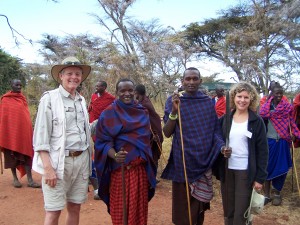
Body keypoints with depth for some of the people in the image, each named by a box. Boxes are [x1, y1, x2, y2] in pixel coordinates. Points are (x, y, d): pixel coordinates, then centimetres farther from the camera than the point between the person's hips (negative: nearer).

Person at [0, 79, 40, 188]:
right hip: (12, 130, -4)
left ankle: (30, 180, 1)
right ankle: (15, 178, 19)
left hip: (24, 130, 4)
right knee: (13, 154, 7)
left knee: (27, 153, 1)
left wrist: (29, 129, 13)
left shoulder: (23, 99, 11)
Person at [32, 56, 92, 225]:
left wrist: (88, 161, 13)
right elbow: (41, 135, -10)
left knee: (75, 208, 13)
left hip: (81, 160, 5)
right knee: (54, 211, 0)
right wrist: (47, 167, -16)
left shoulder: (82, 100, 11)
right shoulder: (50, 98, -5)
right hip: (58, 161, -5)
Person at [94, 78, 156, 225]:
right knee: (120, 208, 5)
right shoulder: (108, 114, -4)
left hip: (140, 168, 4)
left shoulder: (142, 113, 9)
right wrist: (114, 155, -27)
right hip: (119, 168, -3)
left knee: (139, 207, 11)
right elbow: (103, 142, -11)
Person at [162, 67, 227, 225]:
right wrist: (174, 111, -23)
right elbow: (167, 133, -10)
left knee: (199, 205, 14)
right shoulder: (173, 101, -4)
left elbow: (214, 130, 8)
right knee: (183, 205, 5)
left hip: (203, 161, 3)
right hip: (182, 162, -2)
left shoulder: (208, 101, 5)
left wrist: (222, 146, -11)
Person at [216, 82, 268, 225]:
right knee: (228, 210, 12)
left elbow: (262, 151, -5)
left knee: (241, 213, 3)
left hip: (245, 171, -3)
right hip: (227, 169, 3)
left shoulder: (257, 121, -5)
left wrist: (260, 177, -8)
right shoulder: (225, 119, 4)